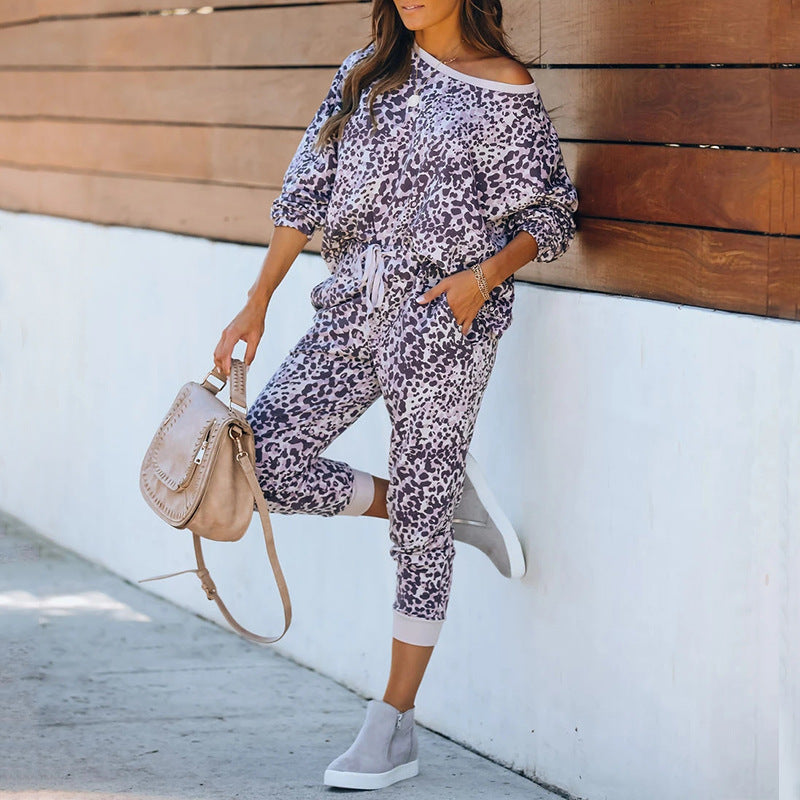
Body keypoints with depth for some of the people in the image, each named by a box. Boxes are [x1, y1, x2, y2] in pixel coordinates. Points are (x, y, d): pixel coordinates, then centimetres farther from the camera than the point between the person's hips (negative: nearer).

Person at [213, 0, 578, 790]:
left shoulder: (506, 90, -3)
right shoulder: (364, 73, 11)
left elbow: (552, 215, -1)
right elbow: (306, 191, 12)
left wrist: (487, 273, -18)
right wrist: (257, 303, 8)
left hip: (445, 319, -6)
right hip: (354, 314, 6)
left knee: (421, 521, -2)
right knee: (266, 457, -5)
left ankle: (394, 726, 8)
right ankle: (453, 503, 15)